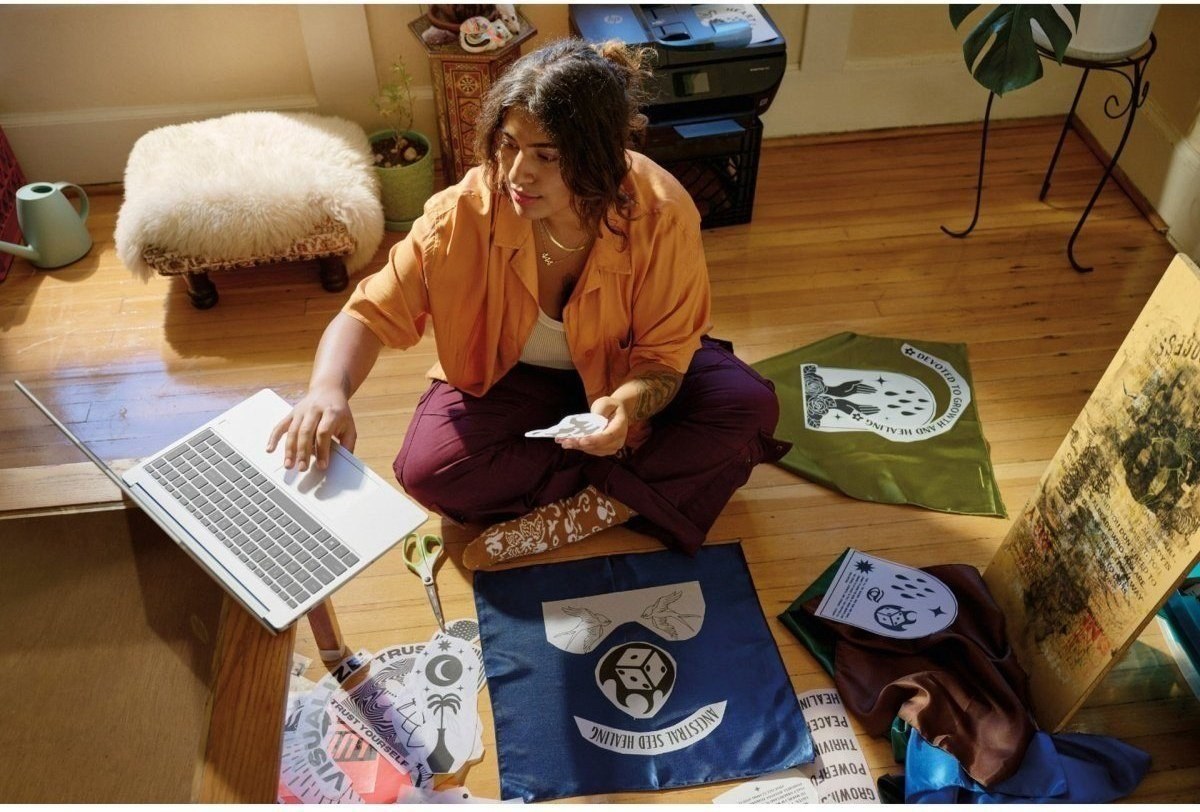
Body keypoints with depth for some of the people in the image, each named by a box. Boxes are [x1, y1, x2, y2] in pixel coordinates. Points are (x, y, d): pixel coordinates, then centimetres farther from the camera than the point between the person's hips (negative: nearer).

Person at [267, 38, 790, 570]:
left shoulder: (662, 215, -27)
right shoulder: (465, 212, -27)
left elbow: (663, 355, -19)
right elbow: (370, 314, -22)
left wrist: (628, 403, -43)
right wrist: (328, 388, -44)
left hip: (623, 376, 1)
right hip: (510, 379, 0)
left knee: (749, 405, -24)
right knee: (426, 471, -27)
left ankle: (574, 515, -21)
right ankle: (629, 491, -13)